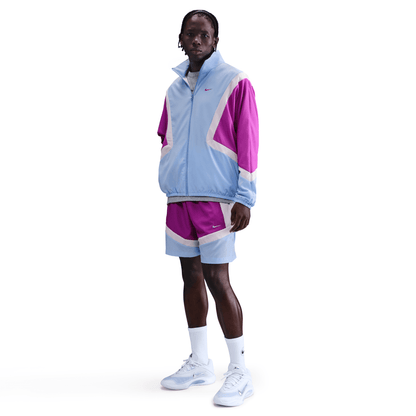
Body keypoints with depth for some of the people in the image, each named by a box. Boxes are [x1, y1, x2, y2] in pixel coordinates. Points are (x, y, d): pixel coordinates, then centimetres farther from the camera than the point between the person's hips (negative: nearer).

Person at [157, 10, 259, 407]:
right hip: (178, 198, 6)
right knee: (191, 276, 10)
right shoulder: (174, 89, 15)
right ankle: (199, 363, 22)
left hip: (216, 197, -6)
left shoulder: (235, 82, -2)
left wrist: (244, 198, -12)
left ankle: (239, 372, 5)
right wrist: (169, 182, 14)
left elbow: (247, 140, -7)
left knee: (216, 279, -7)